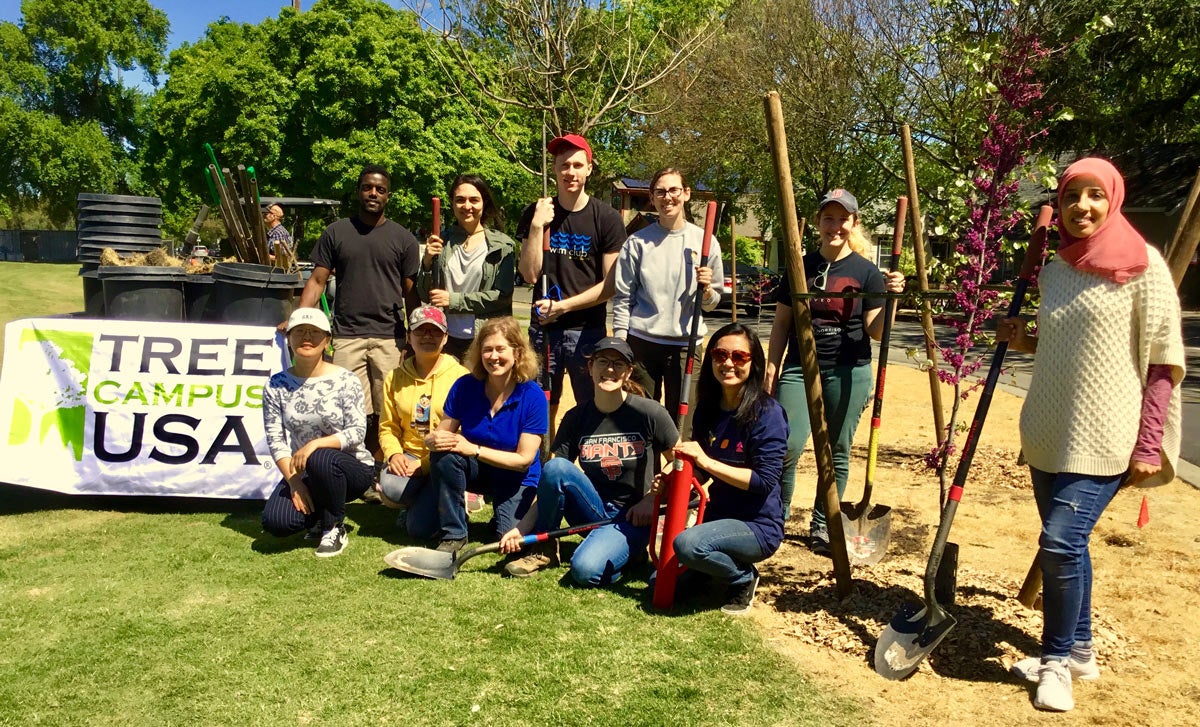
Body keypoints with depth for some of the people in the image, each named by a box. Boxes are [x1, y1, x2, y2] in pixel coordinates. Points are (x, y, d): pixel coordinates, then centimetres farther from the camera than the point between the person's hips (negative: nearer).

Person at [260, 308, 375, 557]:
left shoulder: (345, 381, -8)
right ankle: (319, 516, 14)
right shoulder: (276, 386, 0)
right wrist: (294, 482, -16)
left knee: (320, 459, -37)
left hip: (351, 468, -2)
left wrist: (315, 444, -29)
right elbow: (276, 440, -4)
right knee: (275, 522, -23)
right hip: (302, 472, 3)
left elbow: (357, 432, -14)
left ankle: (334, 528, -10)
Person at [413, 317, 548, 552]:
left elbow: (524, 460, -20)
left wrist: (473, 449, -29)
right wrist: (434, 440, -33)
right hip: (475, 470, 3)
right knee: (444, 454, -29)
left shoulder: (532, 395, -20)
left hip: (515, 477, -2)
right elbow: (442, 433, -7)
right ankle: (453, 533, -10)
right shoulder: (465, 387, -12)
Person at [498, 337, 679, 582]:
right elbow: (551, 481, -4)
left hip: (632, 517, -3)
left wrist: (651, 499, -10)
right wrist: (522, 528, -14)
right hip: (594, 511, 3)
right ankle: (543, 549, -6)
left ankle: (629, 549, 3)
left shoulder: (649, 413, -10)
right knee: (554, 467, -25)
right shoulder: (576, 418, -2)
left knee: (585, 569, -30)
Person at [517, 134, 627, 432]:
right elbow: (530, 274, -4)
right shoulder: (535, 214, 5)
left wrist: (563, 306, -12)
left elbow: (610, 284, -5)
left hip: (588, 330, -2)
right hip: (542, 329, 2)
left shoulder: (607, 218, -1)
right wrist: (537, 226, -13)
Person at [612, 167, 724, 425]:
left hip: (686, 344, 0)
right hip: (641, 341, 0)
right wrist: (620, 341, -2)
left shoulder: (705, 241, 3)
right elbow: (623, 297, 4)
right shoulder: (637, 241, 3)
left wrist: (706, 289, -13)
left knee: (682, 420, 4)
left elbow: (712, 303, 7)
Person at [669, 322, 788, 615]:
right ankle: (716, 567, 22)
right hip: (718, 516, 6)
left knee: (687, 544, -32)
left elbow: (764, 481, -23)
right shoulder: (708, 408, 2)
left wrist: (706, 461, -27)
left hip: (758, 526, -6)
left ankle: (744, 578, -3)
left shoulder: (767, 412, -18)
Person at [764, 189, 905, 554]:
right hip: (800, 367, 1)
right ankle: (777, 514, 13)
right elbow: (781, 323, 9)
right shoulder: (800, 267, 6)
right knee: (788, 445, -12)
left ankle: (822, 526, 23)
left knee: (837, 451, 7)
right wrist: (772, 368, 2)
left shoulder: (866, 272, 0)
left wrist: (892, 298, -20)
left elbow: (877, 332, -5)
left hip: (848, 372, 0)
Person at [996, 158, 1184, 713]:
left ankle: (1057, 659, 9)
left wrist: (1149, 444, -14)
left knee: (1061, 541, -12)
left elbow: (1164, 362, -9)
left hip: (1103, 438, -6)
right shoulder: (1054, 270, 11)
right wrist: (1022, 341, 4)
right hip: (1048, 434, 6)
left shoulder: (1142, 266, -8)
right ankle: (1079, 651, 30)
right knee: (1067, 544, 13)